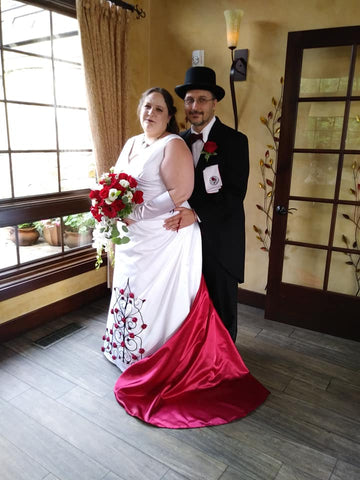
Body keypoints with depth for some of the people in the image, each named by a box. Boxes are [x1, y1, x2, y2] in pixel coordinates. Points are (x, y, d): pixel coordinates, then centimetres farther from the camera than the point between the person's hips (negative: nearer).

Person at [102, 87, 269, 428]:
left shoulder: (173, 145, -12)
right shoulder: (131, 143, 14)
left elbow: (179, 194, -21)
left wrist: (137, 213, -21)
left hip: (162, 238, -8)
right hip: (132, 237, 8)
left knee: (155, 298, 1)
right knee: (131, 290, 18)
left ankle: (156, 364, 20)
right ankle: (129, 351, 38)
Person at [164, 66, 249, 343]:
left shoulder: (235, 141, -8)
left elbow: (235, 193, -17)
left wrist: (197, 214, -27)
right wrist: (181, 215, -12)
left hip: (220, 239, -4)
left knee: (222, 304, 12)